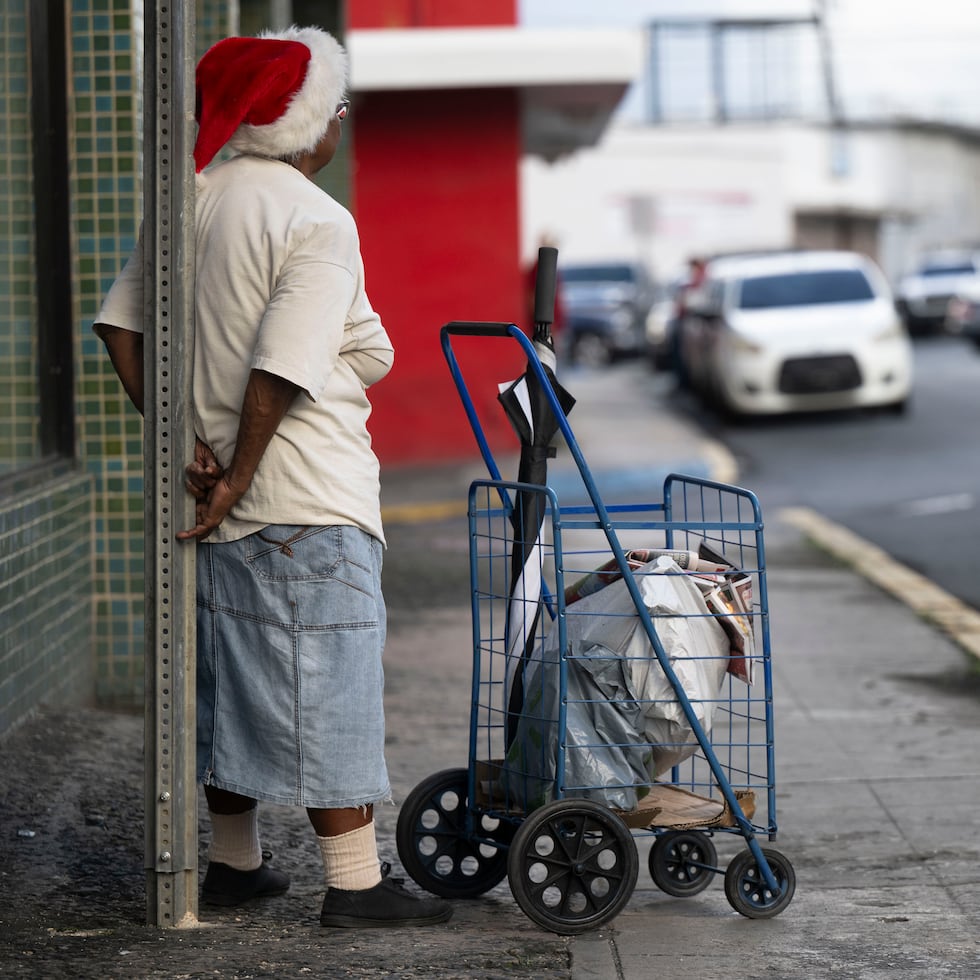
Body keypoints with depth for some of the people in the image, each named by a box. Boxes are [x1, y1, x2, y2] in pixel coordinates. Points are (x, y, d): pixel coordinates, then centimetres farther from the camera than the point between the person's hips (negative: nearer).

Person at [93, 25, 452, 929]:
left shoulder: (192, 200, 7)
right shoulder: (319, 224, -16)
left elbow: (122, 325, 6)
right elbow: (281, 369, -23)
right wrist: (237, 481, -16)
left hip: (226, 510, 8)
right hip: (306, 500, -8)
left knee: (234, 679, 17)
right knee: (327, 684, -2)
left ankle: (234, 862, 27)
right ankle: (355, 882, 3)